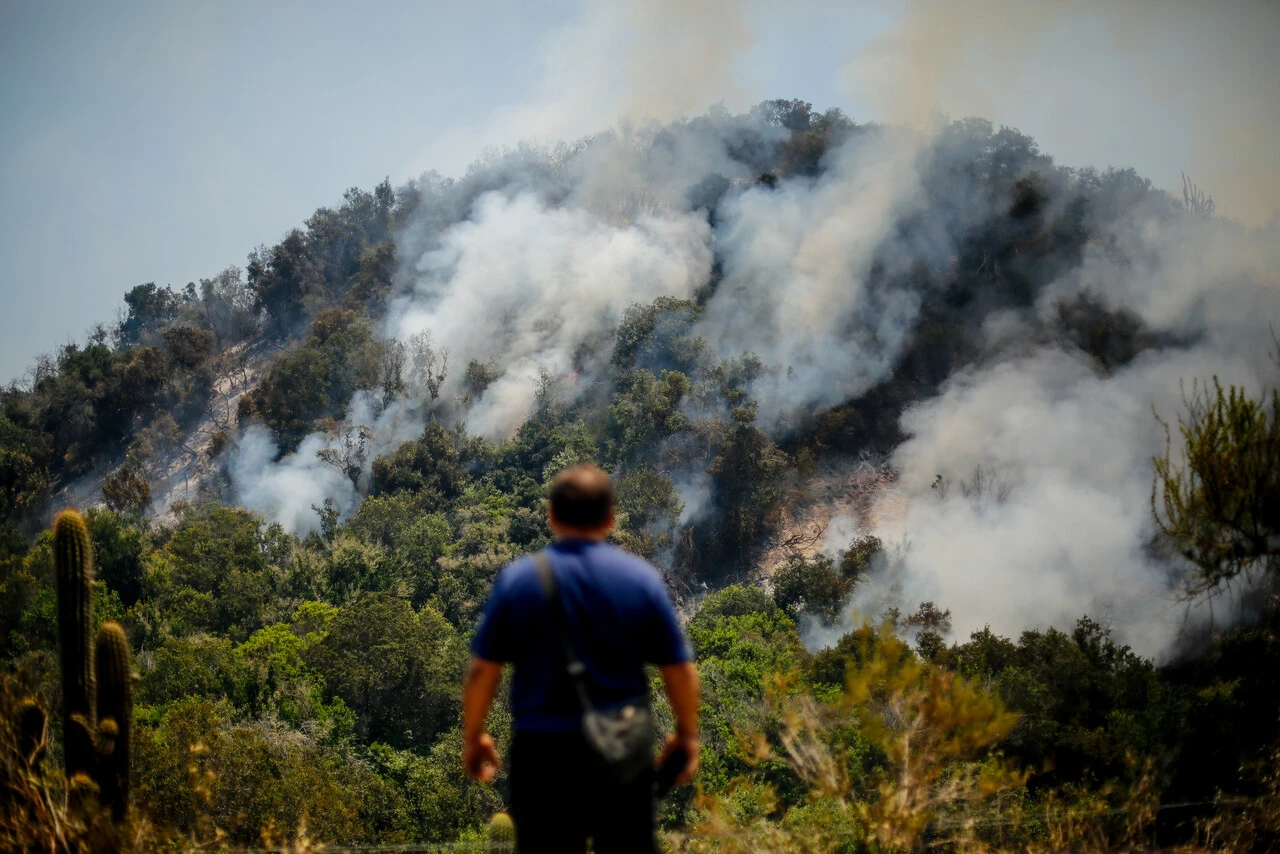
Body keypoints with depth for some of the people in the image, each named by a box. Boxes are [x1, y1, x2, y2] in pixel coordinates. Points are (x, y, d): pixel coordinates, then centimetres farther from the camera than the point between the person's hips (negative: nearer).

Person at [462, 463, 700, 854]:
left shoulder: (517, 579, -4)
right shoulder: (641, 577, -2)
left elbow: (483, 670, -2)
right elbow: (680, 668, 1)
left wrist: (473, 736, 11)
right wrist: (687, 733, 15)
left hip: (542, 750, -1)